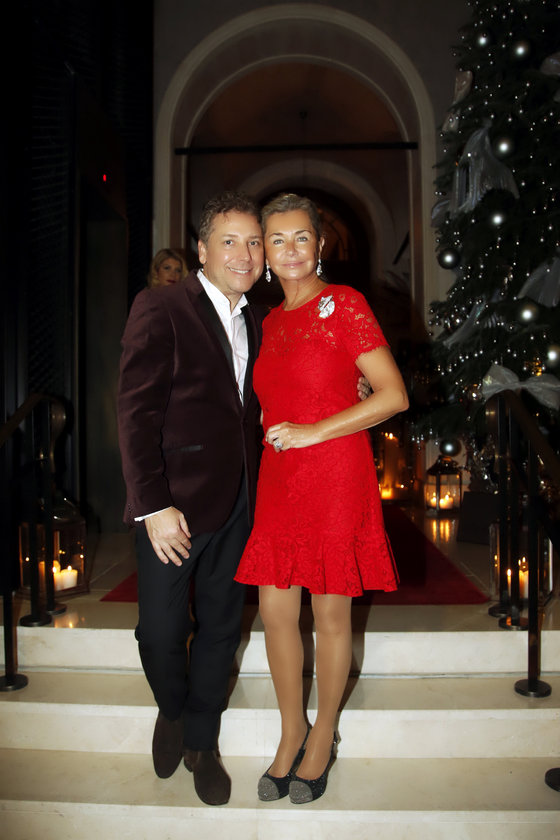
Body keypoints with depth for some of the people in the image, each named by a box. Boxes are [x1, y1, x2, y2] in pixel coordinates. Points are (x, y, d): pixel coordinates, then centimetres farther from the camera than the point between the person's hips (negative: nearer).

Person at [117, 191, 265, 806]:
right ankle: (172, 712, 41)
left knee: (220, 627, 15)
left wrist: (258, 488, 2)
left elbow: (249, 410, 11)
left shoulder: (254, 321, 10)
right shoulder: (160, 309, -9)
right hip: (174, 504, -5)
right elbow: (136, 413, -14)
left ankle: (201, 743, 37)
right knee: (160, 630, 7)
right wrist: (153, 504, -18)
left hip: (238, 503, 6)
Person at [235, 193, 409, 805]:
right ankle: (291, 734, 30)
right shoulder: (271, 322, 14)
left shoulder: (344, 304, -4)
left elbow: (394, 396, -11)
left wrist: (312, 432, -13)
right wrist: (273, 432, 9)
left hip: (336, 478, -5)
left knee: (330, 615, 7)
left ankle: (323, 737, 30)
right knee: (275, 613, 8)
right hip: (278, 479, 6)